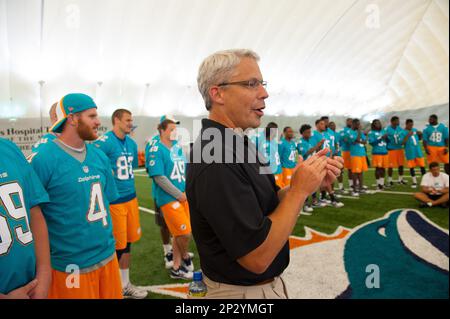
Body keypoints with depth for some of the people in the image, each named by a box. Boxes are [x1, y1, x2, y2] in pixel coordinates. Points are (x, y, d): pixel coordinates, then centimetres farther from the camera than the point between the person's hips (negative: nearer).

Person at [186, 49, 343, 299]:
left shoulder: (238, 142, 2)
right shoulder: (216, 160, -29)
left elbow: (269, 202, 6)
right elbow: (257, 258, -27)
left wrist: (313, 180, -9)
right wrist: (300, 189, -23)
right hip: (243, 291, -9)